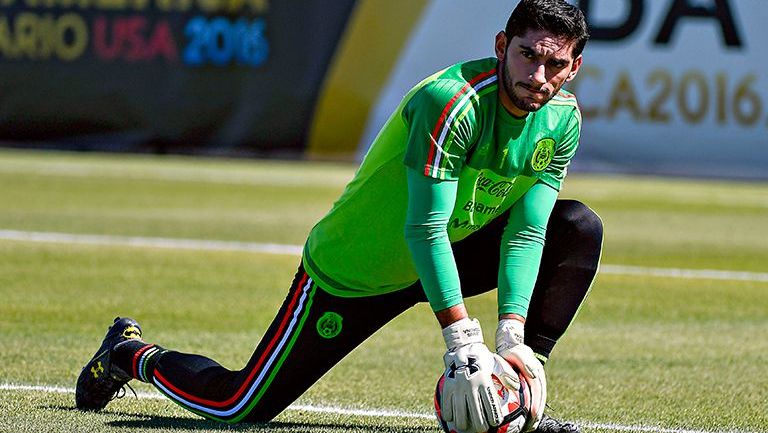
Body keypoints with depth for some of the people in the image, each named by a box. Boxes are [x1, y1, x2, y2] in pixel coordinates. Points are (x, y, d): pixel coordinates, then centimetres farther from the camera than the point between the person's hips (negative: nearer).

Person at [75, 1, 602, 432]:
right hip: (350, 273, -6)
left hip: (445, 257, 6)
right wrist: (463, 343, -39)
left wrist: (513, 339, -25)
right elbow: (424, 229, -34)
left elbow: (526, 232, -12)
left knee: (579, 228, -10)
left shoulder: (562, 121, -10)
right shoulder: (451, 101, -32)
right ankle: (131, 354, 29)